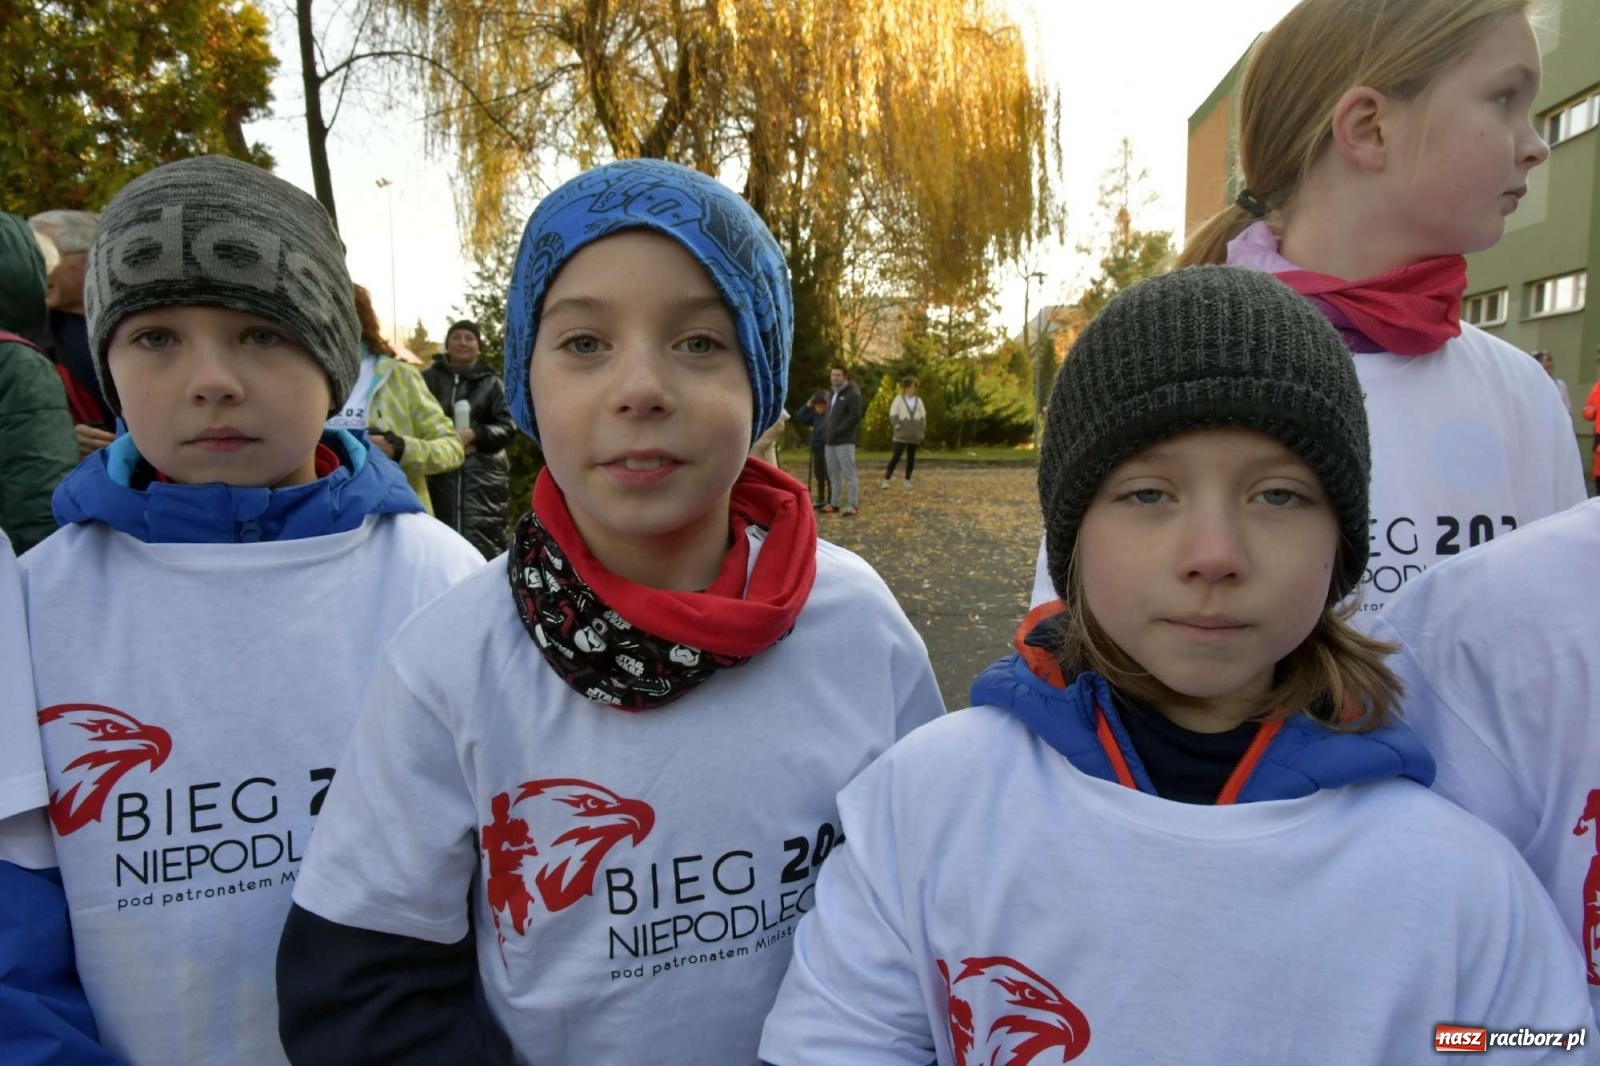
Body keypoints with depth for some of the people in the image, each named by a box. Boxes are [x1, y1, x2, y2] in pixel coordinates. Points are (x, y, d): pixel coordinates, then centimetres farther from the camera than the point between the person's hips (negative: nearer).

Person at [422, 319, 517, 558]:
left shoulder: (491, 382, 8)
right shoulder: (428, 379, 10)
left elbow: (509, 425, 2)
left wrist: (475, 434, -15)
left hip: (483, 475, -1)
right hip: (439, 473, 1)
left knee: (484, 545, -7)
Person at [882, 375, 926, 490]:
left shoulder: (918, 401, 10)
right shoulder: (899, 399, -1)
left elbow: (923, 417, 12)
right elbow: (893, 415, -4)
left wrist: (922, 431, 4)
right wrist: (898, 427, -12)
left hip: (914, 435, 4)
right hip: (901, 435, -4)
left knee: (911, 458, 8)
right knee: (896, 457, -12)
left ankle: (907, 480, 17)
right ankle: (886, 479, -10)